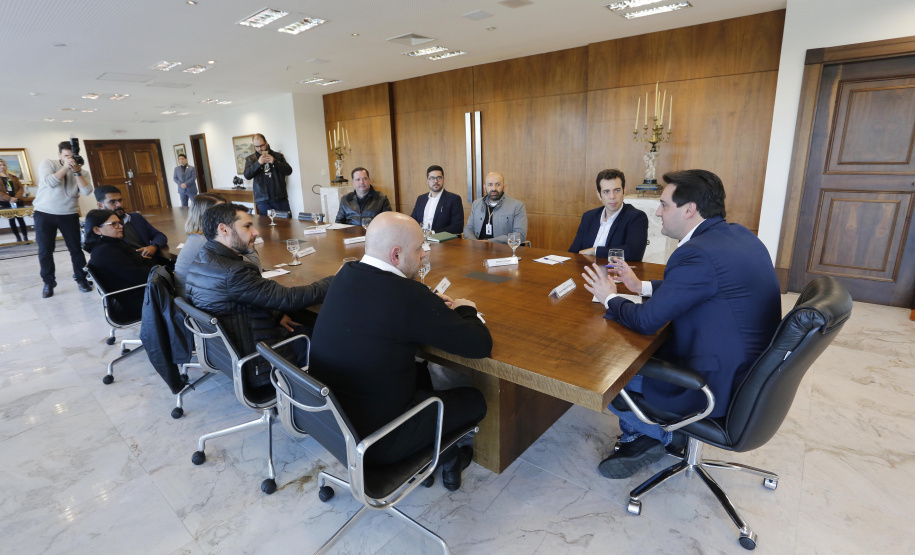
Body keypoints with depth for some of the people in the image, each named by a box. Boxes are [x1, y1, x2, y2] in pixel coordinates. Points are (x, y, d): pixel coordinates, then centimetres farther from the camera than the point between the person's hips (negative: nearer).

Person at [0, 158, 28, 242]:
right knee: (11, 219, 3)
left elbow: (20, 187, 7)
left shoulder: (13, 176, 12)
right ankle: (18, 237, 7)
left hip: (17, 201, 1)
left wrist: (17, 197, -10)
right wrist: (9, 198, -16)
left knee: (20, 218, -3)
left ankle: (25, 237, -3)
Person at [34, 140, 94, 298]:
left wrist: (77, 172, -20)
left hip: (69, 215, 1)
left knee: (75, 248, 1)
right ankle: (48, 282, 14)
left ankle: (81, 279, 13)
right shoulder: (48, 164, -2)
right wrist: (65, 166, -21)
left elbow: (87, 191, -15)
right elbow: (50, 182, -21)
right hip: (44, 214, -1)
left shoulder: (82, 172, 2)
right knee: (45, 251, 3)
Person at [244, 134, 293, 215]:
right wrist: (258, 163, -16)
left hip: (280, 198, 0)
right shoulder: (250, 159, 11)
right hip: (263, 200, 0)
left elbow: (289, 171, 1)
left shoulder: (278, 156, 11)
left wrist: (274, 162, -13)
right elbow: (247, 175, -3)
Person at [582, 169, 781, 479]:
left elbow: (646, 321, -21)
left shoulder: (699, 253, -27)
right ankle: (642, 437, 25)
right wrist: (641, 287, 17)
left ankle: (665, 434, 21)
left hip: (720, 386, -10)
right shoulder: (738, 235, 3)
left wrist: (609, 297, -3)